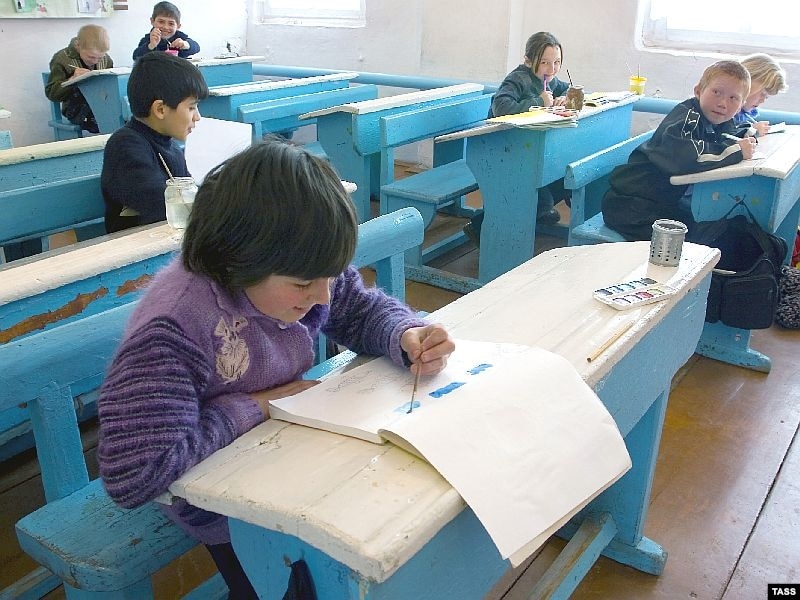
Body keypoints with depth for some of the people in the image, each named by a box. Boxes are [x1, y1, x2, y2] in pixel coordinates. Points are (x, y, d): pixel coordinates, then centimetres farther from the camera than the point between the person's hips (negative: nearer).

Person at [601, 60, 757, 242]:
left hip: (667, 200, 9)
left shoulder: (722, 122, 5)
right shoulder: (687, 115, -22)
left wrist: (747, 137, -3)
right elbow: (680, 155, -41)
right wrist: (736, 152, -29)